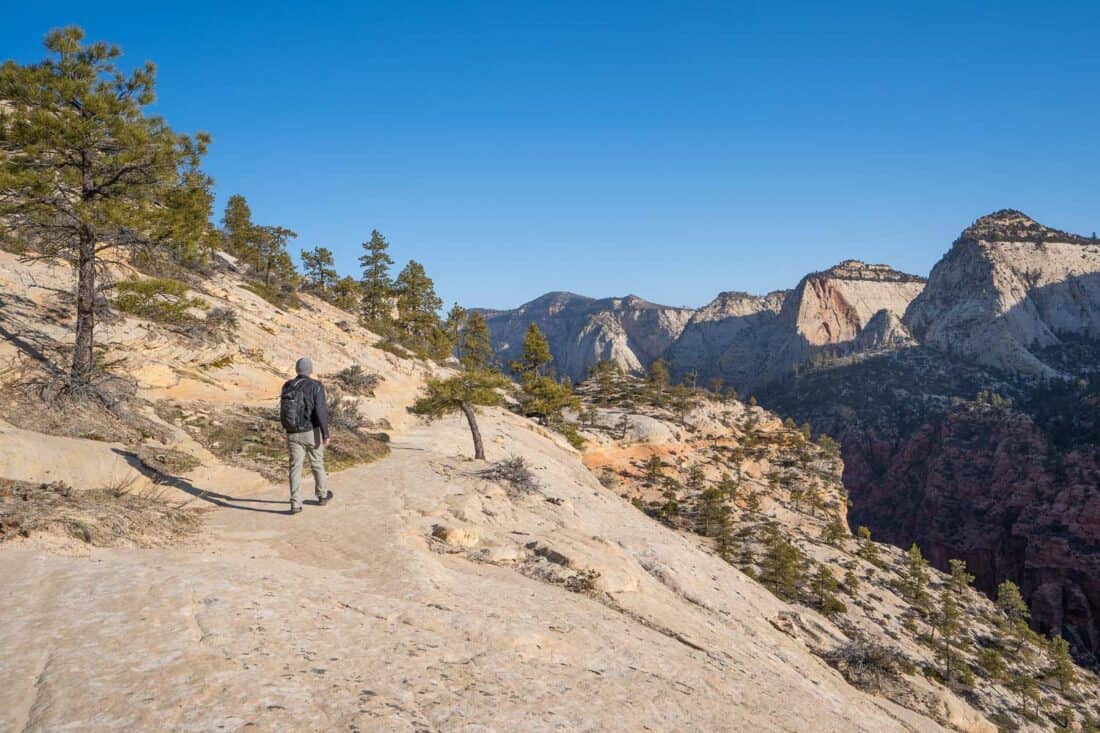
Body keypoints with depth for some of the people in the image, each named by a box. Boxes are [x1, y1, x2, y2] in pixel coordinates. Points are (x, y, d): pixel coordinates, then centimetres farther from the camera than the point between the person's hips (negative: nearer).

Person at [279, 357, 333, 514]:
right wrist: (326, 434, -16)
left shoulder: (287, 386, 3)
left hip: (293, 434, 3)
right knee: (317, 464, 15)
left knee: (295, 468, 4)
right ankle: (322, 495, 31)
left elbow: (283, 411, 11)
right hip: (312, 432, -3)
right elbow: (321, 411, -19)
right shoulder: (316, 386, -12)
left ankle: (296, 504, -1)